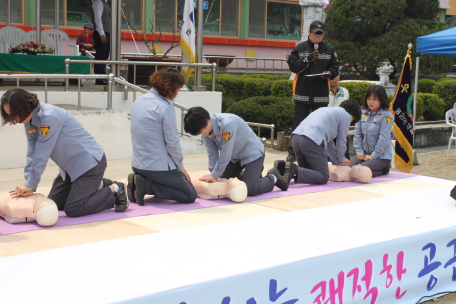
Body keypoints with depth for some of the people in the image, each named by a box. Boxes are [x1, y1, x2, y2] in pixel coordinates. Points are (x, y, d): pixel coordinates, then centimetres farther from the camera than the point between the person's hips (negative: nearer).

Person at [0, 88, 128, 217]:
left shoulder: (50, 117, -28)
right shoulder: (29, 122, 1)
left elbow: (41, 154, -25)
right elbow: (32, 153, -2)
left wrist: (31, 185, -19)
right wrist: (28, 184, -11)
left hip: (90, 162, -10)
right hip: (70, 167, 10)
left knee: (72, 210, -15)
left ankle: (114, 190, 3)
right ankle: (98, 186, 22)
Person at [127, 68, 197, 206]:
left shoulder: (139, 101, 8)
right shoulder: (165, 107, -17)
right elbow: (172, 142, -15)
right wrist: (180, 167, 1)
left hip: (137, 164, 8)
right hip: (159, 167, -8)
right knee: (190, 195, 4)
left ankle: (141, 182, 2)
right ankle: (147, 185, -11)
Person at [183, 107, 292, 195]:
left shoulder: (227, 124, -36)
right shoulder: (206, 128, -11)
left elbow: (225, 154, -31)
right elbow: (212, 152, -7)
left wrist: (215, 175, -23)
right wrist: (212, 173, -17)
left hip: (252, 153, -8)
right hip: (235, 156, 8)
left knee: (249, 190, -19)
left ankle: (273, 178, 9)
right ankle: (251, 174, 29)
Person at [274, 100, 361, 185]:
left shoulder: (328, 110, 35)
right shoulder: (346, 115, 11)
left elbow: (328, 141, 36)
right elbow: (341, 141, 14)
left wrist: (337, 161, 38)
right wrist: (341, 160, 31)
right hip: (311, 141, -8)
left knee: (307, 173, 21)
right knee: (324, 177, -4)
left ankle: (283, 166, -4)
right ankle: (295, 172, -26)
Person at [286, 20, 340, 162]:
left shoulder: (329, 50, 8)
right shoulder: (300, 48, 4)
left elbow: (335, 67, 9)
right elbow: (292, 66, -3)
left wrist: (329, 73, -13)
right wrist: (307, 59, -16)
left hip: (321, 95, 1)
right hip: (302, 93, -1)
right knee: (298, 124, 3)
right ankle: (293, 152, 10)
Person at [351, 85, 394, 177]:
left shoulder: (386, 115, -9)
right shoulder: (362, 113, 8)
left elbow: (384, 138, -13)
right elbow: (357, 133, 8)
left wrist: (373, 156, -14)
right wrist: (359, 151, -1)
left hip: (381, 156, -6)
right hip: (365, 154, 6)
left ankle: (383, 170, 1)